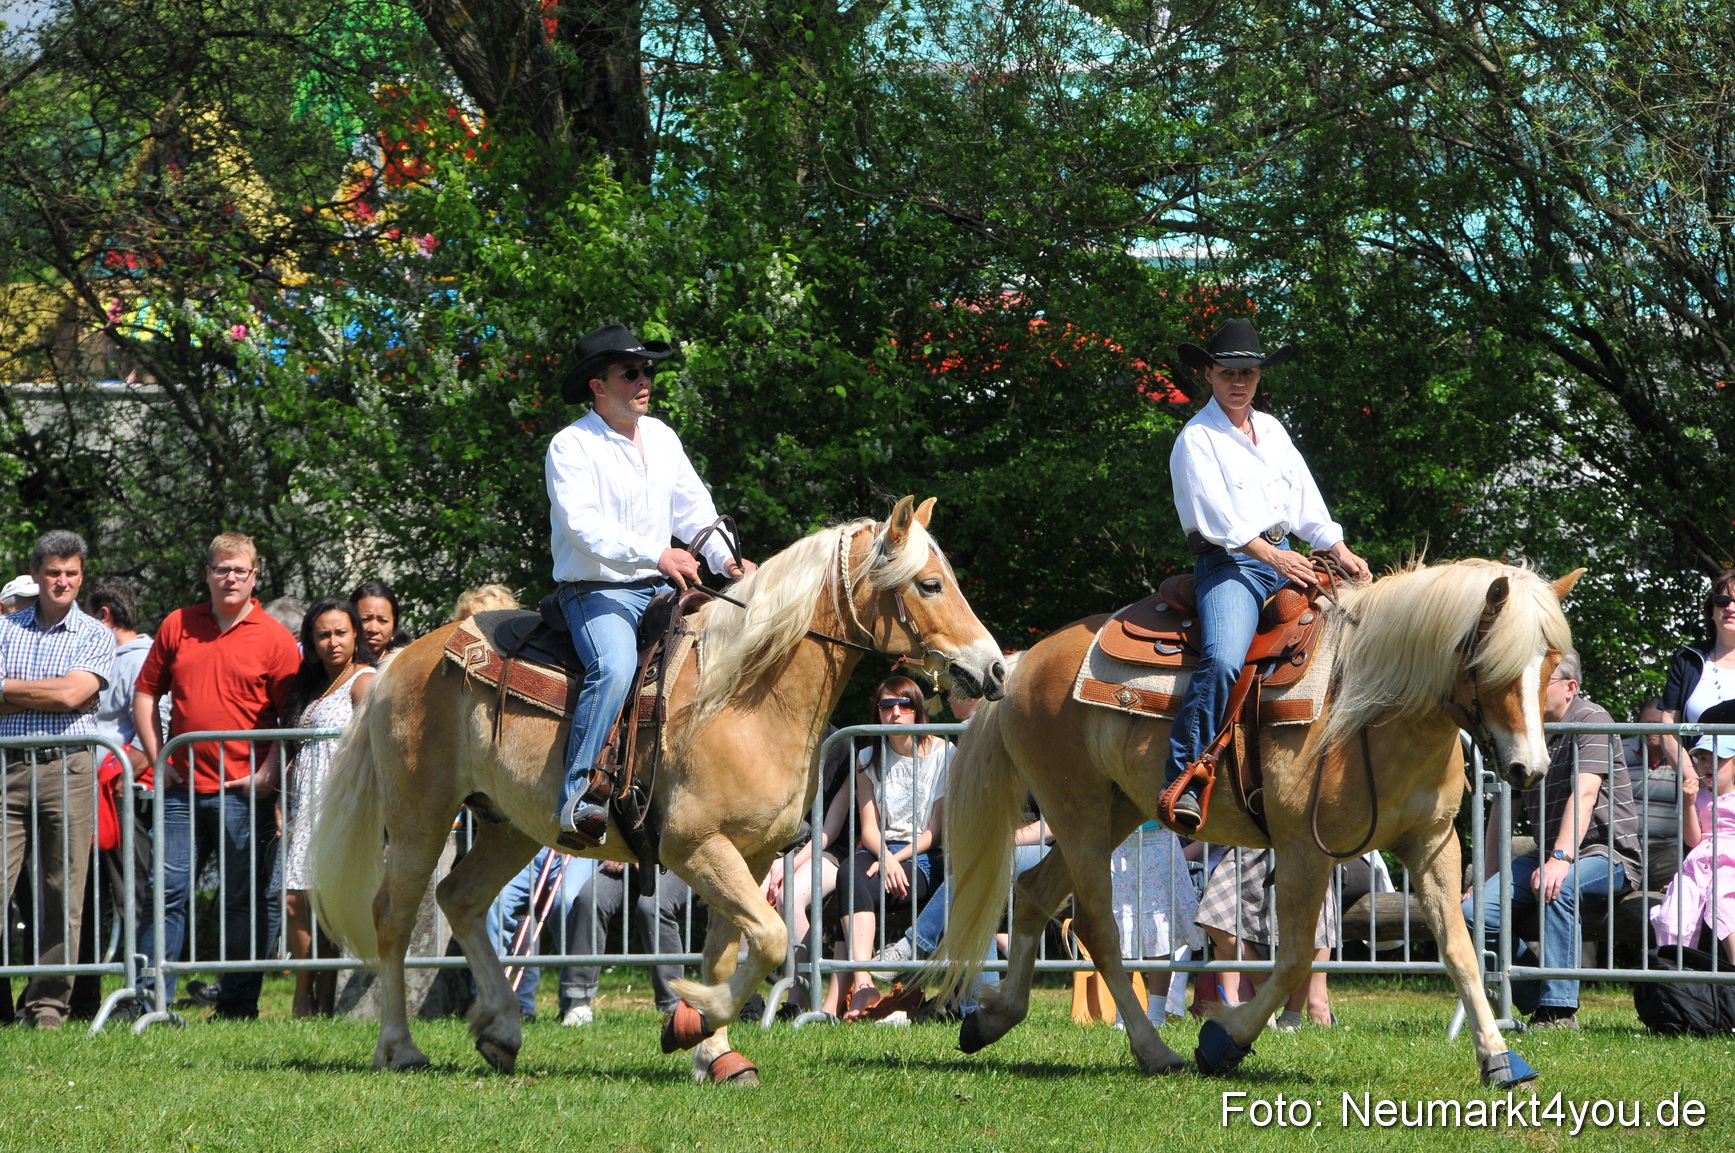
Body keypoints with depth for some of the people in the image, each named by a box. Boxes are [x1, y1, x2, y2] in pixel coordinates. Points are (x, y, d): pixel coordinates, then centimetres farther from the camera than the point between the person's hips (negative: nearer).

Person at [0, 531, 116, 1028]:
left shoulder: (94, 637, 8)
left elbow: (71, 693, -7)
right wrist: (51, 696, -7)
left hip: (67, 768, -1)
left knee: (62, 896, 0)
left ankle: (48, 1003, 6)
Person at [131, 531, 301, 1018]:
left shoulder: (274, 639, 0)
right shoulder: (177, 627, 10)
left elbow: (293, 718, -1)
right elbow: (145, 692, 16)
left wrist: (268, 774, -11)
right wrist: (157, 759, 6)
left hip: (243, 792, -3)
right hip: (182, 789, 3)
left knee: (245, 900, 3)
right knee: (168, 891, 0)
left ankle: (238, 1001, 9)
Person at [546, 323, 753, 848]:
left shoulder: (661, 437, 14)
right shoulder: (572, 446, -8)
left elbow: (692, 509, 17)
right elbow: (582, 524, -21)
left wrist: (726, 559, -3)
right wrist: (653, 554, -33)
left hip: (661, 589, 7)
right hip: (596, 590, -7)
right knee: (615, 667, -34)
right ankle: (574, 800, -39)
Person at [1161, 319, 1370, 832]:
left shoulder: (1271, 429, 18)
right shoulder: (1197, 439, -3)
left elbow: (1305, 498, 20)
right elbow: (1215, 517, -11)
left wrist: (1340, 552, 10)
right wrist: (1272, 557, -16)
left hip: (1284, 559, 8)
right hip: (1228, 564, -8)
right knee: (1223, 660, -31)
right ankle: (1183, 781, -34)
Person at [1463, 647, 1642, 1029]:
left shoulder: (1591, 719, -10)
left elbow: (1585, 793, -23)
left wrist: (1561, 859, -36)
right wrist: (1487, 880, 9)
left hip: (1606, 852, -7)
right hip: (1547, 853, 7)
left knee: (1556, 887, -39)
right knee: (1474, 909, -15)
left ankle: (1559, 1010, -33)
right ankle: (1538, 1000, -1)